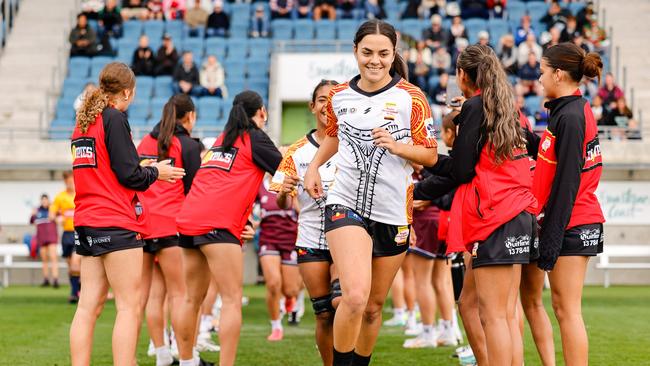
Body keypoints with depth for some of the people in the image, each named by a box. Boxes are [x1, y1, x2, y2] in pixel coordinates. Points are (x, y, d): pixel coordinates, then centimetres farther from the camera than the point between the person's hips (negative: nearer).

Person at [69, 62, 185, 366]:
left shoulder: (83, 121, 13)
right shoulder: (115, 119, -11)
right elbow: (129, 176, -13)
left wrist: (144, 170, 21)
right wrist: (156, 172, 5)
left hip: (86, 221, 8)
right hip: (116, 222, -8)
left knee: (89, 306, 6)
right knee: (129, 306, -5)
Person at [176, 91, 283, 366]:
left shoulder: (222, 139, 25)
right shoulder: (254, 137, 4)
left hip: (188, 219, 8)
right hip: (218, 223, -8)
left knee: (193, 298, 14)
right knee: (232, 300, -8)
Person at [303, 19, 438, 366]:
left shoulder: (411, 97, -3)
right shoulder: (338, 96, 5)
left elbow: (430, 155, -2)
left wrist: (396, 145, -19)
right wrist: (313, 166, 12)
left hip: (393, 213, 1)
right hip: (346, 204, -1)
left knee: (373, 305, 12)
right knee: (356, 296, -22)